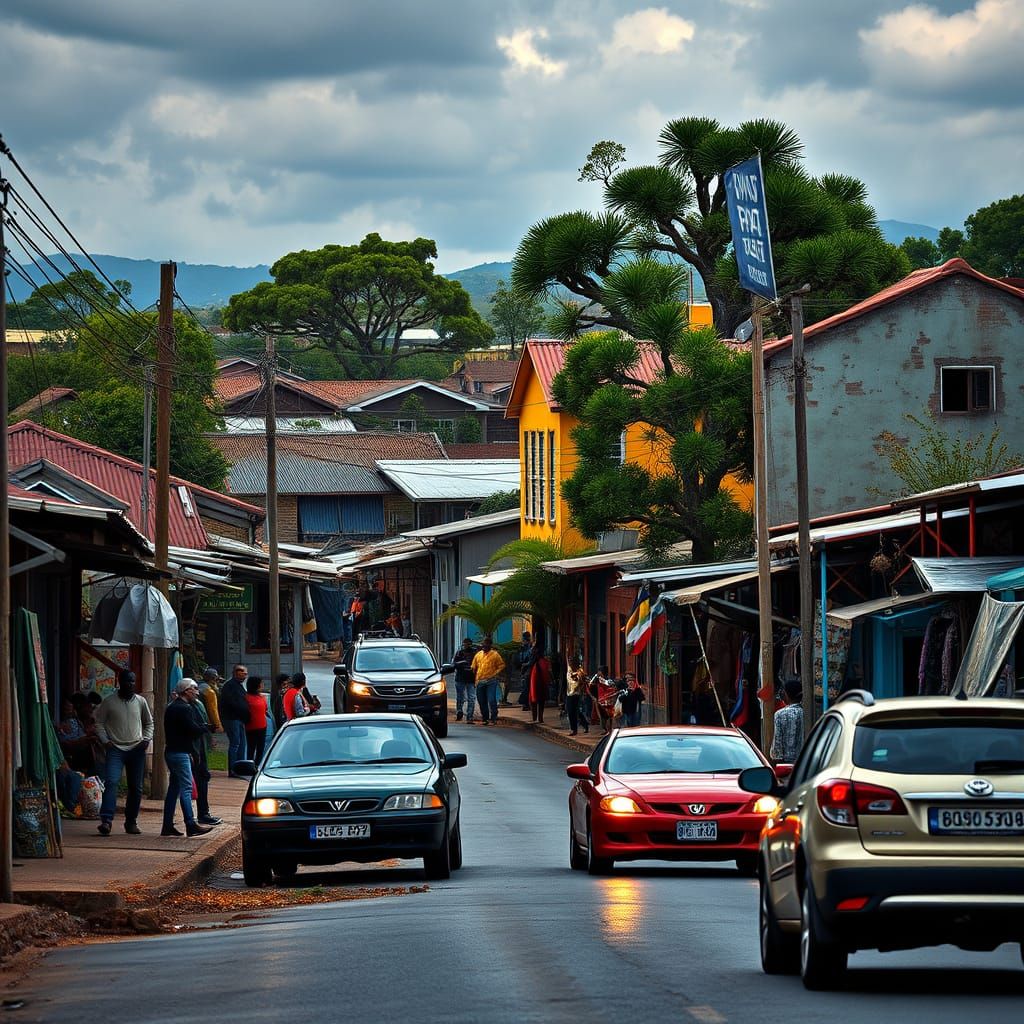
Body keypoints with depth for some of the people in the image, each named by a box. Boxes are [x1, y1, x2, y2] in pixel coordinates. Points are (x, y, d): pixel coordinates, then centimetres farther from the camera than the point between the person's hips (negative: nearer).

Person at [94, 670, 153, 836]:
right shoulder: (109, 702, -1)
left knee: (136, 788, 7)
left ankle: (131, 822, 18)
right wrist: (105, 741, -8)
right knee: (111, 782, -19)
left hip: (137, 749, 3)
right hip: (115, 749, -3)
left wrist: (146, 739, 2)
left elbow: (149, 723, 18)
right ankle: (106, 820, -25)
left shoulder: (140, 702, 7)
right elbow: (99, 722, 5)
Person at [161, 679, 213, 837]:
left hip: (171, 751, 10)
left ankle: (167, 826, 12)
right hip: (180, 753, -10)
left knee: (174, 788, 12)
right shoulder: (184, 709, -16)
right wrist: (205, 728, 0)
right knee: (186, 788, -9)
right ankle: (191, 825, -11)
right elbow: (194, 730, -19)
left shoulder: (171, 707, 16)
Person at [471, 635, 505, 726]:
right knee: (481, 701, 10)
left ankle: (493, 719, -4)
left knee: (491, 700, -10)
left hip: (491, 681, -5)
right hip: (480, 681, 5)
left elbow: (501, 666, 2)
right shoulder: (478, 654, 13)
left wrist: (496, 674, -9)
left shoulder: (495, 654, 0)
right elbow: (474, 668, 18)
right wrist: (475, 678, 11)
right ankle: (485, 718, 22)